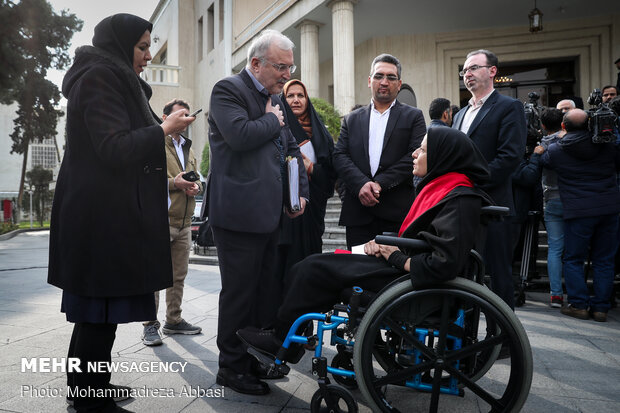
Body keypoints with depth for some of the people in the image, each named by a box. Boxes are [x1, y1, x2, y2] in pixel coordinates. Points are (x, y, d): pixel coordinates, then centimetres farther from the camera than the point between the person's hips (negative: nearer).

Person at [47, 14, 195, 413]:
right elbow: (115, 148, -19)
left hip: (103, 212, 10)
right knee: (102, 308, -3)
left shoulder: (111, 79, 21)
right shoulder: (100, 77, -11)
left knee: (94, 306, 17)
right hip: (105, 215, -10)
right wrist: (164, 128, -11)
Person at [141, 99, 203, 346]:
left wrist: (194, 187, 0)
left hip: (184, 223, 7)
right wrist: (173, 182, -20)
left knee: (179, 276, 12)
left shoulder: (189, 150, 21)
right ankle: (150, 325, 9)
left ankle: (173, 321, 24)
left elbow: (197, 180, 23)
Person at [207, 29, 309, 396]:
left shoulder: (277, 98, 18)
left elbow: (292, 149, 22)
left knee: (268, 291, 14)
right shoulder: (228, 90, -5)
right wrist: (273, 120, -5)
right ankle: (232, 368, 19)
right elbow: (240, 135, -23)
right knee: (239, 293, 1)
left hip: (270, 213, 8)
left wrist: (301, 191, 10)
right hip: (239, 212, -8)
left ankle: (261, 359, 29)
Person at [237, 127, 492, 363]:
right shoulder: (438, 187, 11)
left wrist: (397, 258, -17)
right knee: (318, 264, 5)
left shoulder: (460, 200, -20)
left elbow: (446, 263, -28)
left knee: (316, 268, -7)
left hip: (412, 279, -10)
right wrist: (383, 241, 1)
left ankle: (282, 341, 11)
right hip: (401, 265, 10)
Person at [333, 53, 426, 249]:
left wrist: (380, 183, -13)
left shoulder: (413, 116, 9)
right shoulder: (352, 119, 16)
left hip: (398, 213, -2)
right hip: (358, 212, 2)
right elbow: (339, 156, 5)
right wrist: (361, 184, -13)